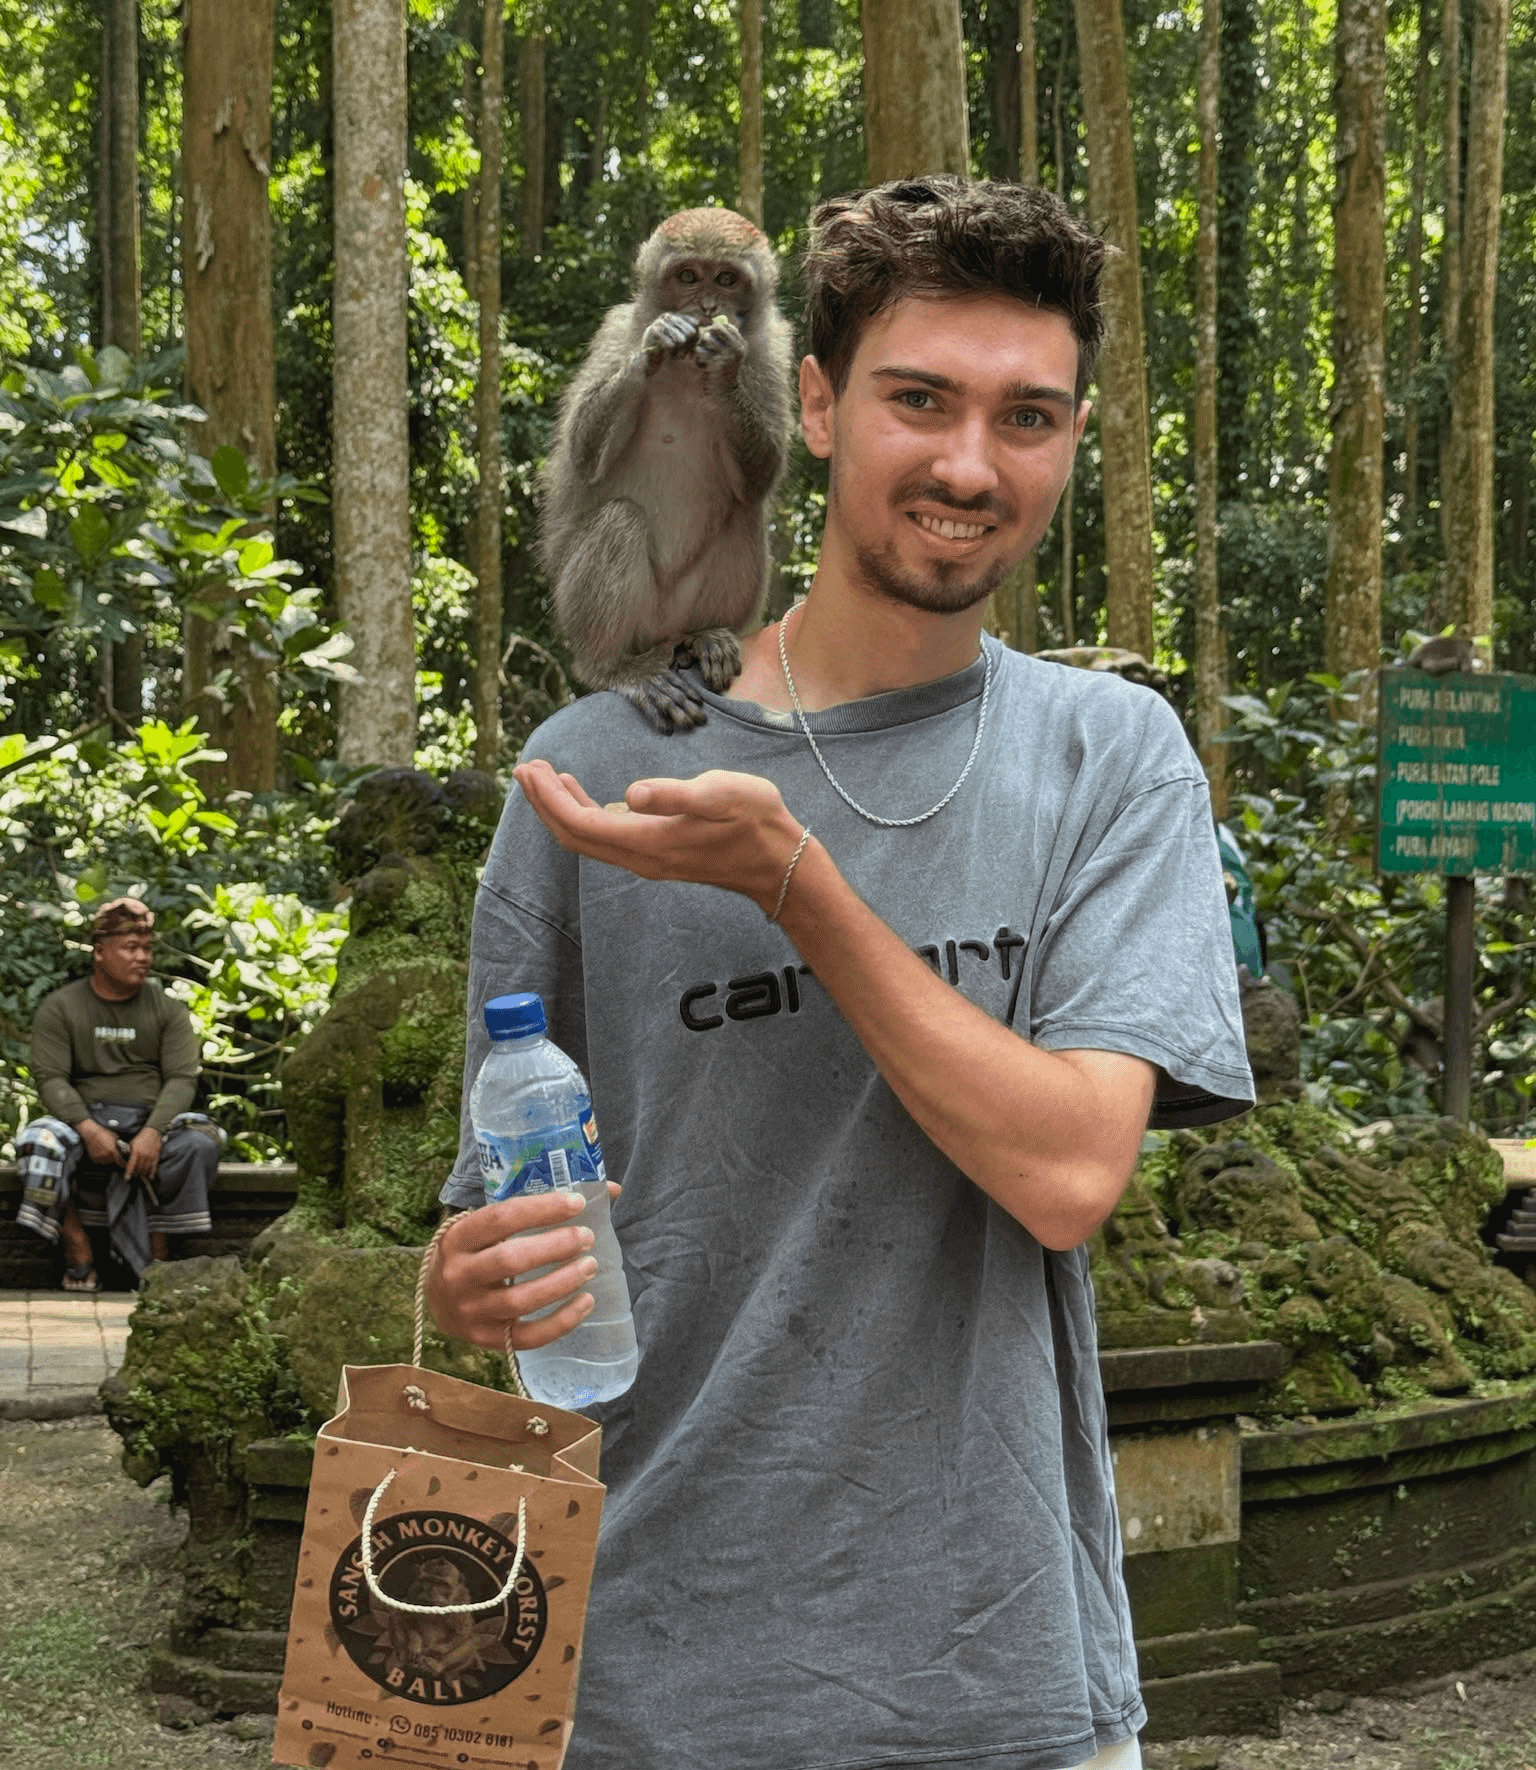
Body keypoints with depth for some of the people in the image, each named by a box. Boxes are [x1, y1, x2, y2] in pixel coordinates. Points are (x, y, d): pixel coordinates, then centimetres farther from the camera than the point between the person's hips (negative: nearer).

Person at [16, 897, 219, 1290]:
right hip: (83, 1118, -1)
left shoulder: (168, 1009, 9)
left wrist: (153, 1132, -20)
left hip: (151, 1120, 1)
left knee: (198, 1144, -30)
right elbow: (50, 1078, -4)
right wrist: (89, 1130, -21)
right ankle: (78, 1252, -25)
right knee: (40, 1143, -33)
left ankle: (157, 1251, -21)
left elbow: (182, 1078, -1)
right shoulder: (59, 1007, 5)